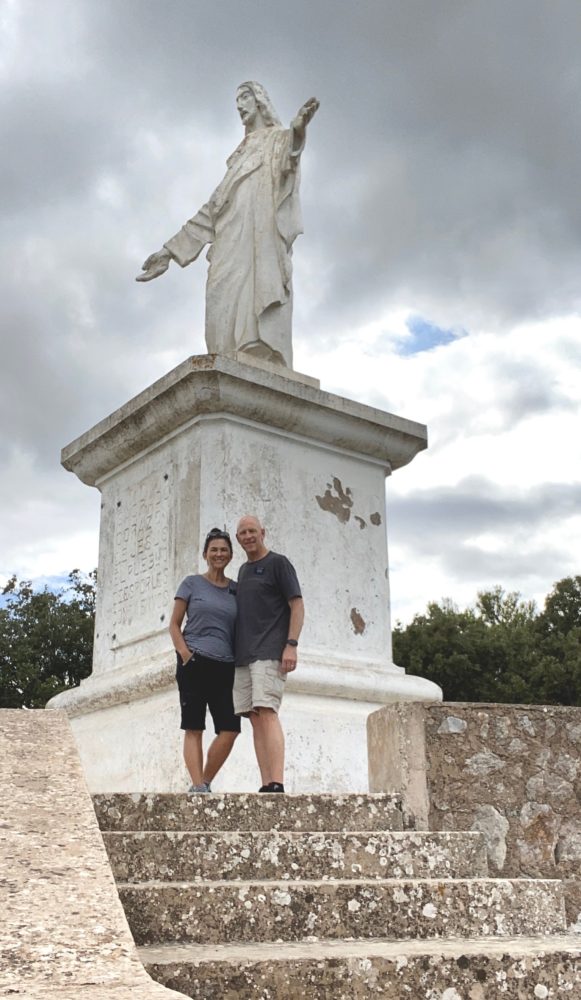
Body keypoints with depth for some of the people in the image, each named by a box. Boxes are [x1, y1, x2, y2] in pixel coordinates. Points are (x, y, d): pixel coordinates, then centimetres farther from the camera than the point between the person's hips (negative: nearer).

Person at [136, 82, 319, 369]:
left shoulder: (279, 139, 17)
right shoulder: (240, 156, 36)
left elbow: (292, 146, -11)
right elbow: (212, 210, 31)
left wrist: (299, 128, -38)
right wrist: (171, 249, 25)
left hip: (261, 236, -6)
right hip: (232, 244, 6)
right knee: (230, 324, -14)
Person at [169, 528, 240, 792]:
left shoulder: (236, 590, 15)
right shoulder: (192, 583, 7)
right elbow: (174, 625, 6)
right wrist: (185, 654, -9)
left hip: (225, 668, 3)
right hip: (194, 664, -3)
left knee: (230, 729, -6)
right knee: (194, 728, -4)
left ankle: (204, 783, 9)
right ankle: (198, 787, -5)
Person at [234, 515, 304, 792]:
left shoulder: (278, 563, 1)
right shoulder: (243, 571, 22)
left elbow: (297, 605, -6)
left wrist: (291, 644, -17)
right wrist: (236, 653, 15)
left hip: (269, 653, -7)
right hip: (244, 655, 7)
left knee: (266, 713, -17)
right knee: (255, 719, 1)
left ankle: (277, 784, -22)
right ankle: (265, 785, 0)